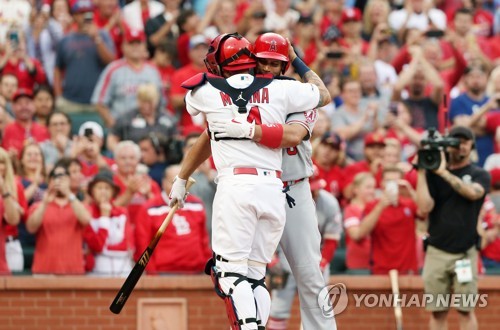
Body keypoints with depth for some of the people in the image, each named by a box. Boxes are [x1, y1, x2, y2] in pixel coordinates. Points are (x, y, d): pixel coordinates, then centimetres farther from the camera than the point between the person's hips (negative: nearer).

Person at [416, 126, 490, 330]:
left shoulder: (479, 175, 7)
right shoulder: (433, 174, 9)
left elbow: (473, 192, -16)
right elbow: (425, 207, -4)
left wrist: (444, 172, -17)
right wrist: (421, 173, -8)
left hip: (465, 253, -2)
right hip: (436, 252, 2)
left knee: (465, 310, -5)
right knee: (437, 311, 2)